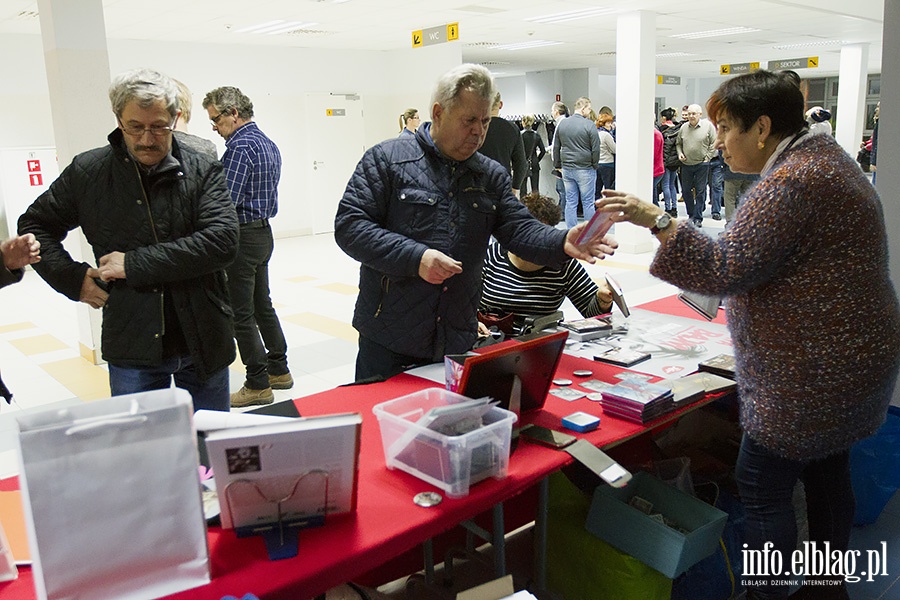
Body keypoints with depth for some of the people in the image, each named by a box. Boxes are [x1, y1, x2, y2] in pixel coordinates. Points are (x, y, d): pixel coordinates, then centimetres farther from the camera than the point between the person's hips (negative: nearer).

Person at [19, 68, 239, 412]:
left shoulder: (203, 172, -3)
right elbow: (34, 225, 14)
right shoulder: (88, 172, 2)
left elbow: (222, 241, -17)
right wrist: (73, 278, -2)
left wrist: (136, 264, -17)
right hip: (131, 349, 1)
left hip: (203, 345, 0)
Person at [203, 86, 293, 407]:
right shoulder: (268, 143, 13)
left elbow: (226, 200, -24)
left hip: (242, 237, -10)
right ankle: (279, 369, 26)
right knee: (262, 305, 18)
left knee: (241, 314, -2)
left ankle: (258, 385, 5)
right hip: (263, 232, 10)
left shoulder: (240, 146, -17)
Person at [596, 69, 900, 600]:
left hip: (814, 373, -11)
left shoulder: (791, 182, -21)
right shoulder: (826, 157, 13)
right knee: (827, 476, 20)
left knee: (763, 490, -2)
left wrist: (656, 220, -24)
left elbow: (727, 269, -24)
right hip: (855, 358, 11)